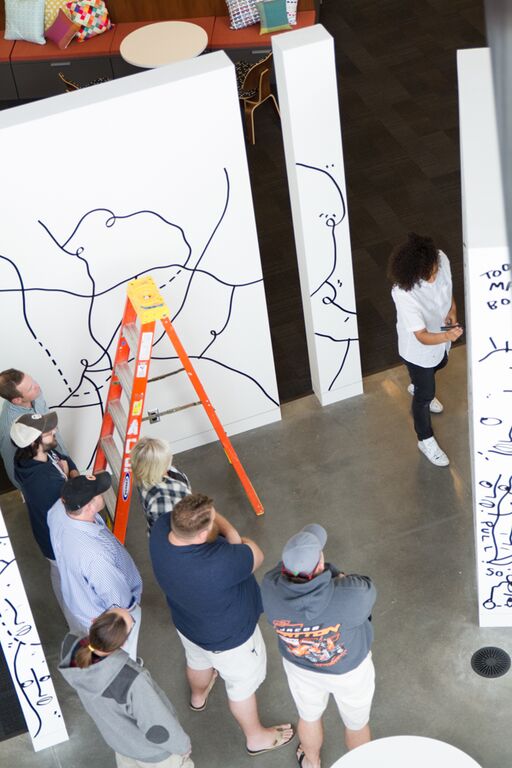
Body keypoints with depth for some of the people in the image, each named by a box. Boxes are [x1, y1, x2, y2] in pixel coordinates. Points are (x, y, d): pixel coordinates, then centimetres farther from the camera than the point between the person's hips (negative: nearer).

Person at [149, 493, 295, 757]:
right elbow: (256, 556, -26)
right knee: (242, 685, 24)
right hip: (228, 638, -6)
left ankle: (198, 696, 70)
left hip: (187, 624, 6)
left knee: (198, 661, 38)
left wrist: (226, 530, -22)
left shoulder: (161, 528, -30)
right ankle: (255, 738, 52)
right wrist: (232, 537, -11)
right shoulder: (220, 563, -48)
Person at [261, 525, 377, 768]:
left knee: (309, 716, 34)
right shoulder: (352, 595, -43)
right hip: (349, 669, -2)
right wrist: (331, 573, -9)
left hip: (299, 666, 2)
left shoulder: (270, 587, -35)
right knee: (356, 722, 30)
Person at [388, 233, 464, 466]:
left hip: (441, 336, 6)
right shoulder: (403, 294, -43)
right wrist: (447, 336, -57)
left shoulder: (441, 259, -27)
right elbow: (422, 337, -39)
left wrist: (452, 309, -17)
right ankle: (426, 440, 43)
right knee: (426, 395, 15)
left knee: (439, 364, 36)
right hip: (419, 349, -6)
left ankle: (417, 387, 71)